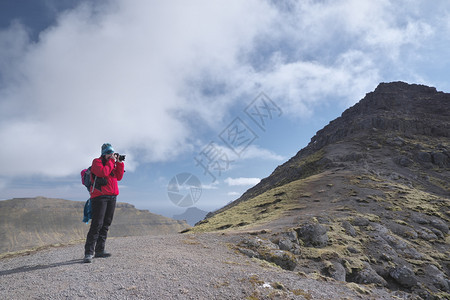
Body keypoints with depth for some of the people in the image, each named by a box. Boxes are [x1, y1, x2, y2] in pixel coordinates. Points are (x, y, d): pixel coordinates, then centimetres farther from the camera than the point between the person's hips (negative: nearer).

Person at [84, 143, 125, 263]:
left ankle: (99, 250, 14)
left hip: (112, 197, 7)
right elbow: (103, 172, -19)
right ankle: (89, 252, -9)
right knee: (97, 224, -13)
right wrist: (111, 161, -9)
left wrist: (119, 163, 4)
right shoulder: (97, 162, 0)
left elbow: (119, 177, 12)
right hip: (99, 197, -7)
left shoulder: (113, 163, 20)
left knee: (106, 224, 7)